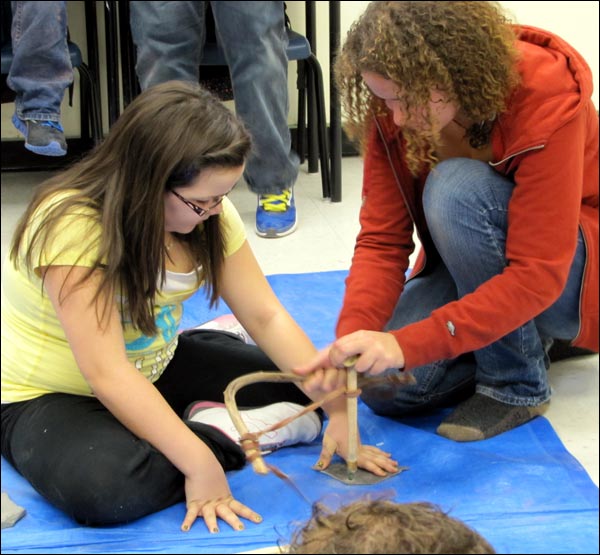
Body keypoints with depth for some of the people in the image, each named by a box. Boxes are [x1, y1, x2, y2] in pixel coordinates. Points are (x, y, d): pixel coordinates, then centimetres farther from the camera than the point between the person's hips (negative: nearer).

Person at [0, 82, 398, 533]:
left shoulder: (207, 212, -10)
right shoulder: (70, 225, -32)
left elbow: (267, 317, -8)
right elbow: (106, 373, -35)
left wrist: (338, 410, -17)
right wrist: (200, 464, -38)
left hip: (154, 368, 5)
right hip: (45, 398, -5)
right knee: (107, 485, -37)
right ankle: (224, 436, -14)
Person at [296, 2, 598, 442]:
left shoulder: (548, 98, -30)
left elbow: (538, 277, -34)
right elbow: (382, 239, -14)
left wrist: (408, 344, -42)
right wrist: (351, 339, -33)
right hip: (472, 271, 5)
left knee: (456, 190, -33)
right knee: (386, 389, -17)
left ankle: (517, 384, -15)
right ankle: (523, 337, 9)